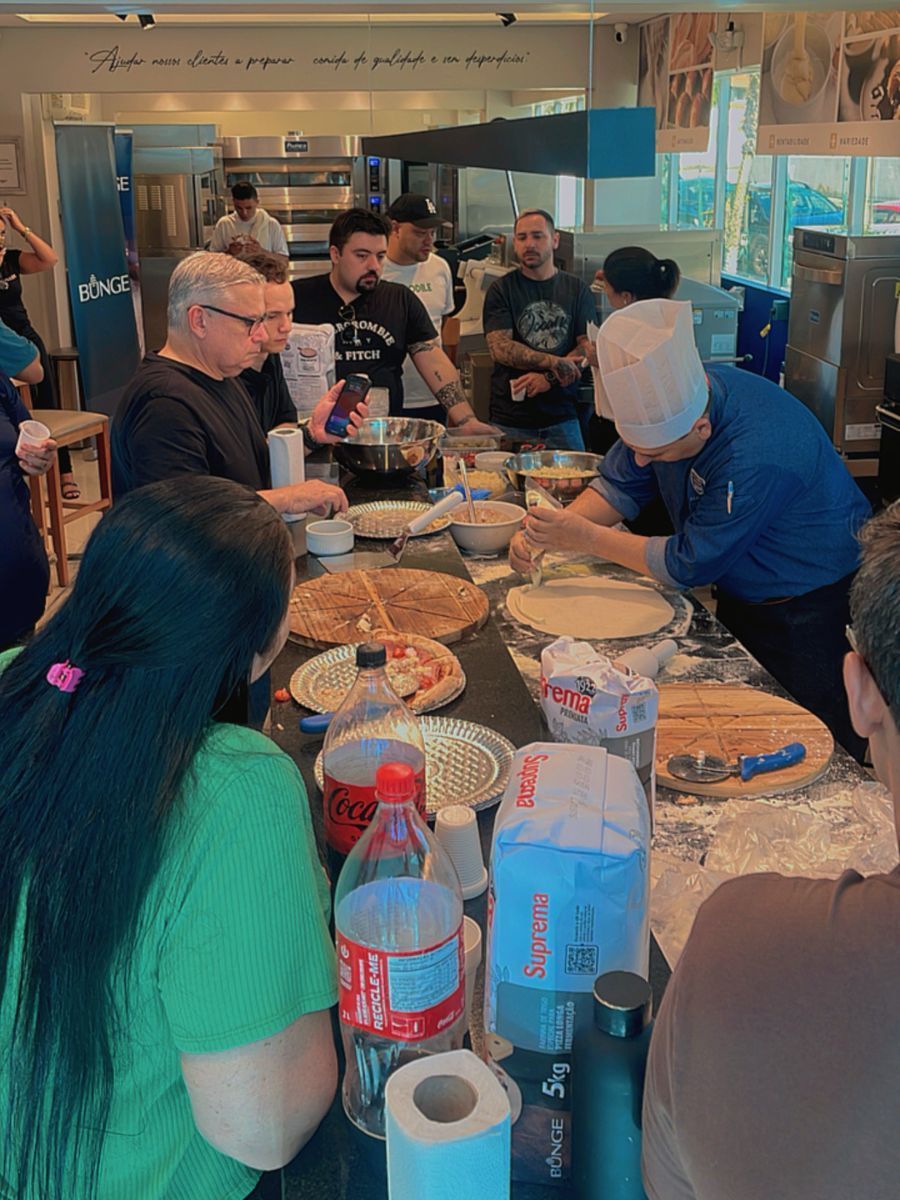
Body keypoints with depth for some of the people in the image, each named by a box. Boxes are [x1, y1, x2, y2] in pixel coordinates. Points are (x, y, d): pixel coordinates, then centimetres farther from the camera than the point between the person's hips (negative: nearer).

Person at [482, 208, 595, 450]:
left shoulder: (576, 289, 9)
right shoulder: (502, 289, 3)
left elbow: (589, 348, 2)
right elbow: (499, 348, -9)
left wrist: (549, 378, -14)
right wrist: (555, 363, -18)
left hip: (562, 418, 2)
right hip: (510, 419, -2)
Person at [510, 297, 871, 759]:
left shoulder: (756, 456, -38)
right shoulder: (670, 405, -14)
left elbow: (689, 565, -28)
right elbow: (620, 485, -2)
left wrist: (585, 538, -25)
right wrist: (551, 532, -19)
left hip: (810, 613, -8)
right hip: (740, 596, 8)